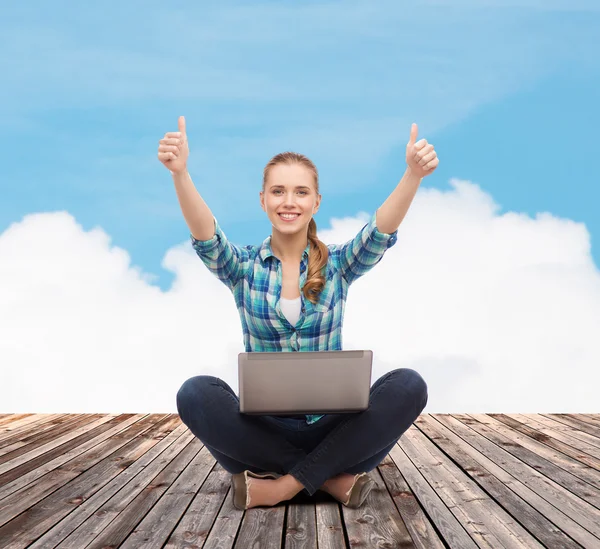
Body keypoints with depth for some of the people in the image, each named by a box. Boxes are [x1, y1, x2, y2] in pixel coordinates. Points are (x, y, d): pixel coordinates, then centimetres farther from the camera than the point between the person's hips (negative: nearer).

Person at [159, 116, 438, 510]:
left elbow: (382, 233, -17)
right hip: (263, 427, 0)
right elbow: (206, 238, -20)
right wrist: (180, 173, -39)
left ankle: (281, 484, -20)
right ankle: (330, 475, -19)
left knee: (408, 386, -25)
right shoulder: (243, 267, 0)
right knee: (196, 393, -29)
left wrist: (414, 174, -36)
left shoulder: (338, 264, 1)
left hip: (329, 426, 1)